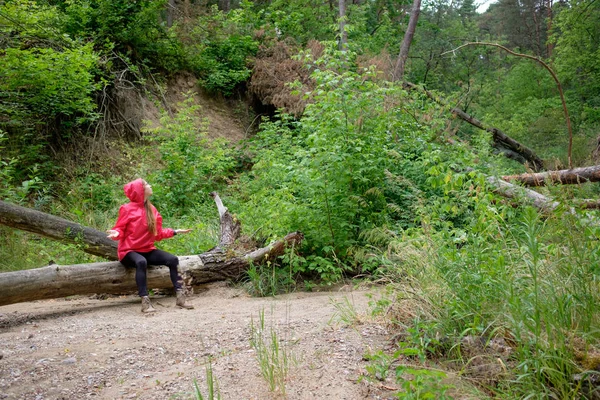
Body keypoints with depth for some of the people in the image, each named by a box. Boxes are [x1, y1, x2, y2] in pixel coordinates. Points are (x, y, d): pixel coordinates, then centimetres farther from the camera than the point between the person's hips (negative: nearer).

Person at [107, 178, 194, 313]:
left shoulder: (152, 209, 8)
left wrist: (175, 231, 8)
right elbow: (120, 230, -6)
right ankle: (145, 301, -40)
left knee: (172, 259, -16)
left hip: (148, 250, 6)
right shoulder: (127, 209, -8)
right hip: (129, 251, -5)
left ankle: (180, 296, -17)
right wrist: (116, 233, -28)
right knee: (141, 262, -39)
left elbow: (158, 234, 11)